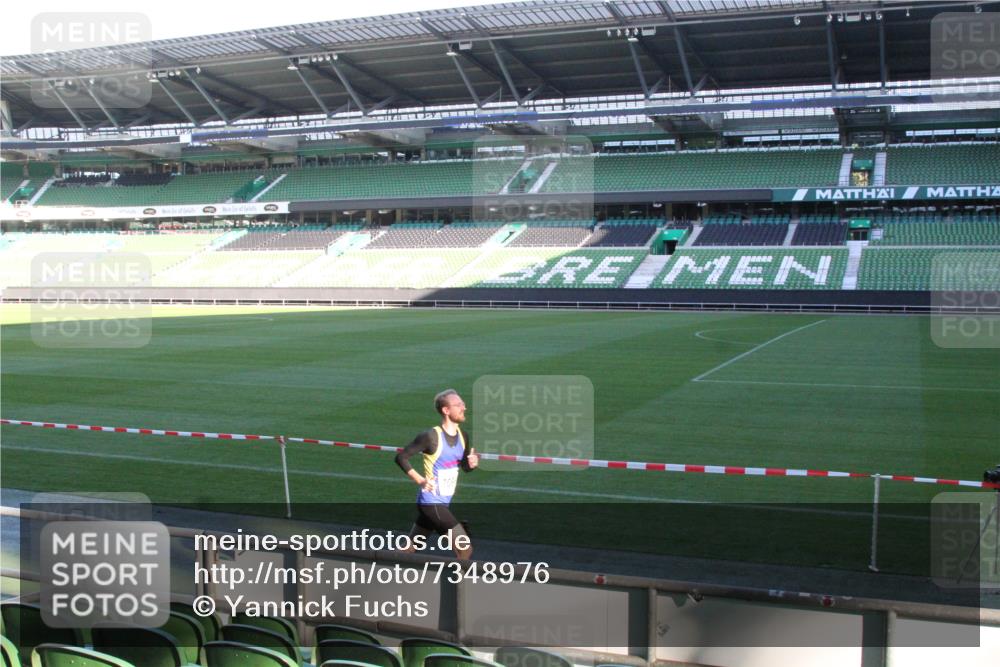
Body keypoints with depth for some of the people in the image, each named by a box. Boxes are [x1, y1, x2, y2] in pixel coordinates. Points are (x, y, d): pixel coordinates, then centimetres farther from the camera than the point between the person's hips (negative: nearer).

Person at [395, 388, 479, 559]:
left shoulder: (463, 436, 5)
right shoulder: (432, 436, -17)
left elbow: (465, 466, 17)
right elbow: (401, 457, -10)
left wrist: (472, 463, -6)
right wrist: (420, 480, -16)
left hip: (443, 503, 8)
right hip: (431, 502, -8)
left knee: (408, 548, 18)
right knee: (465, 549, -10)